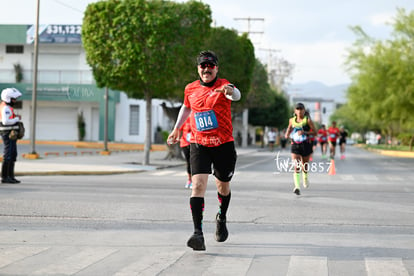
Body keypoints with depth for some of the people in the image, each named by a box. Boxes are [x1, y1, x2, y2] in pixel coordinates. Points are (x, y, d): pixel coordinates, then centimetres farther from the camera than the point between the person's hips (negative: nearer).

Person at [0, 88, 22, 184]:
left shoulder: (8, 107, 16)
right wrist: (17, 119, -15)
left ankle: (10, 176, 14)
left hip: (11, 135, 10)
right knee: (8, 156, -8)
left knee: (13, 155, 11)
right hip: (8, 134, -10)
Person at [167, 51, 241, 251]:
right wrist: (176, 128, 26)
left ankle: (222, 218, 48)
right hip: (199, 144, 1)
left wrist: (230, 91, -53)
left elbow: (236, 95, -31)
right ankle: (198, 233, -25)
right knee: (198, 184, -18)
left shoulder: (223, 85, -7)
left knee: (223, 186, 16)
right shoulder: (190, 89, 5)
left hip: (224, 144, -1)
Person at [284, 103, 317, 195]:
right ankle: (297, 187, -24)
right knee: (296, 167, -14)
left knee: (304, 165, 15)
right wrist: (287, 134, 1)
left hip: (306, 145, -1)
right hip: (295, 146, 1)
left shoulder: (307, 120, -5)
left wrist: (305, 132, -20)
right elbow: (289, 127, 23)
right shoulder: (292, 120, 5)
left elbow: (314, 132, -5)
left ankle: (305, 178, 49)